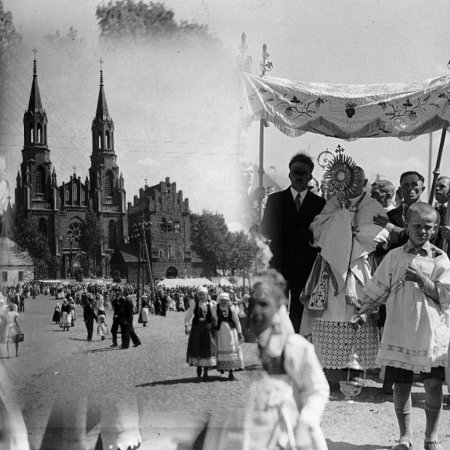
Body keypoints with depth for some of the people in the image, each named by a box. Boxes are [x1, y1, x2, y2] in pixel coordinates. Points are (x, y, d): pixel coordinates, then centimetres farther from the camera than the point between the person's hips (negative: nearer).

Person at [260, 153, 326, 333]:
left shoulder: (320, 203, 8)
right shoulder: (274, 199, 10)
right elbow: (265, 229, 2)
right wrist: (302, 234, -9)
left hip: (306, 267, 0)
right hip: (279, 264, 0)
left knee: (299, 312, 1)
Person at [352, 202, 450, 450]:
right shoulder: (394, 257, 5)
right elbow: (377, 290, 6)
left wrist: (421, 279, -16)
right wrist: (363, 311, -6)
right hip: (400, 332, 1)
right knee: (401, 384, 6)